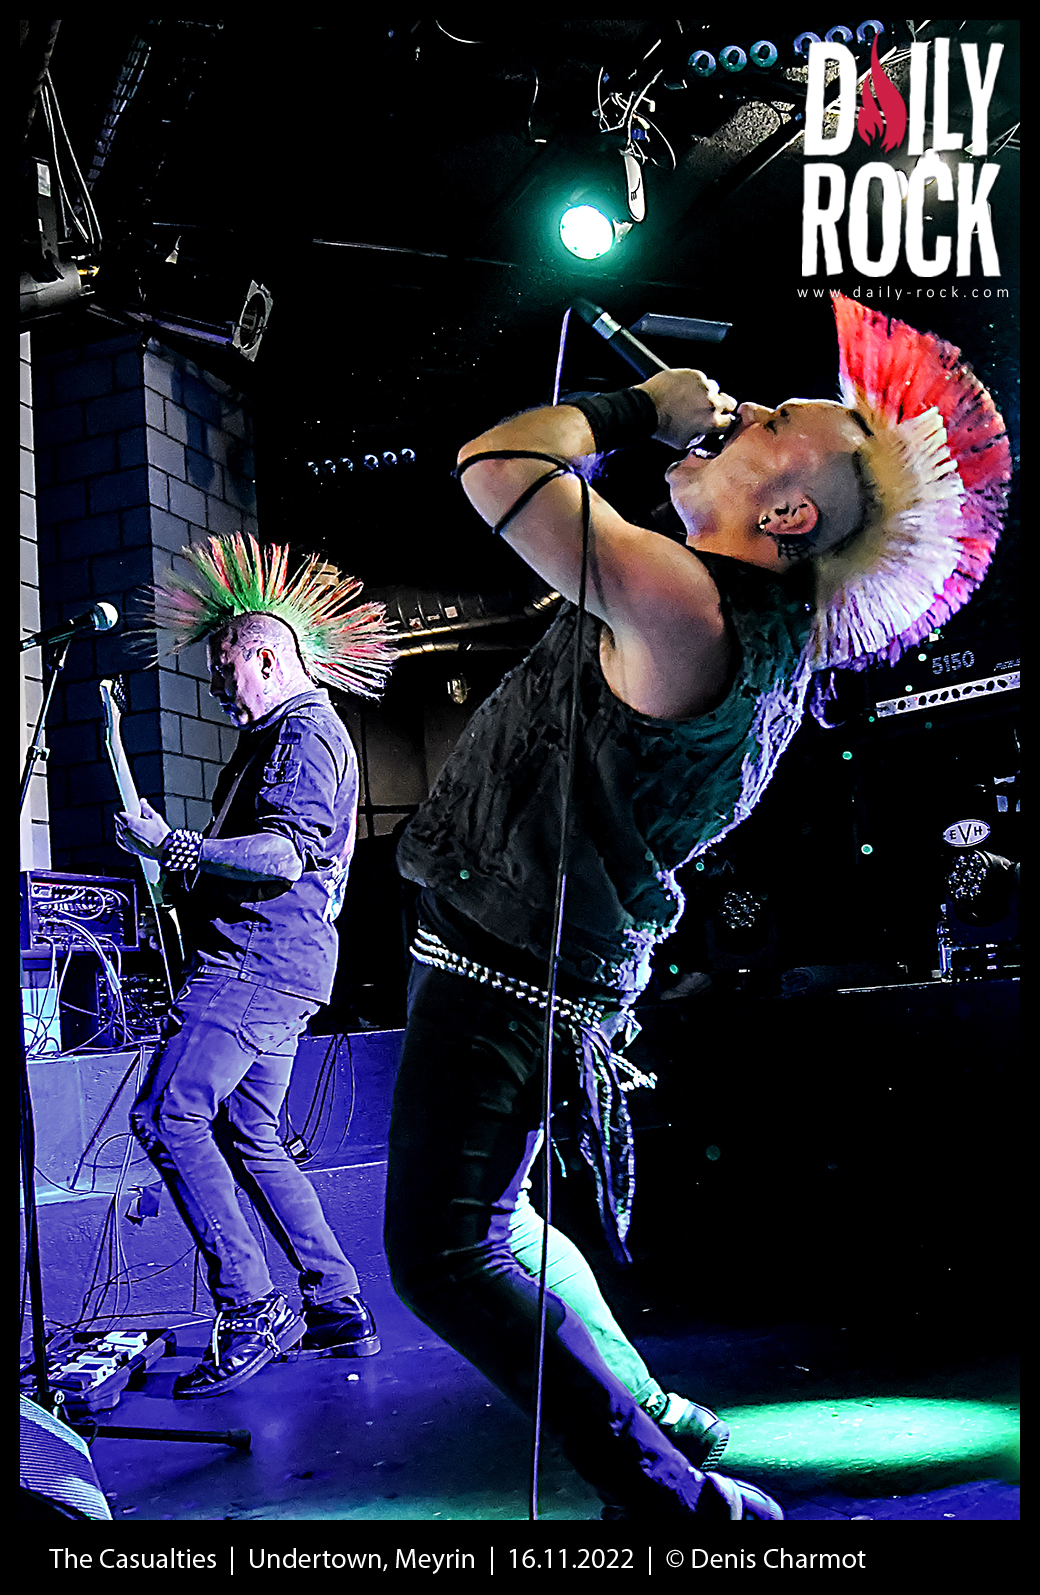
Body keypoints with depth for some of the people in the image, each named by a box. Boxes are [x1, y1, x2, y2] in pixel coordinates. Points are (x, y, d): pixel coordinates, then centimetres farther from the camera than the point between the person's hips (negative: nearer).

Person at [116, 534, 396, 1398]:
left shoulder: (303, 729, -8)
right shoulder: (286, 733, 26)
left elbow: (283, 855, -22)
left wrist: (169, 846, -21)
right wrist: (184, 871, 25)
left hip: (259, 959, -11)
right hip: (273, 966, 11)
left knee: (167, 1113, -15)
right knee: (250, 1136, 12)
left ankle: (251, 1310, -11)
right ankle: (339, 1311, 16)